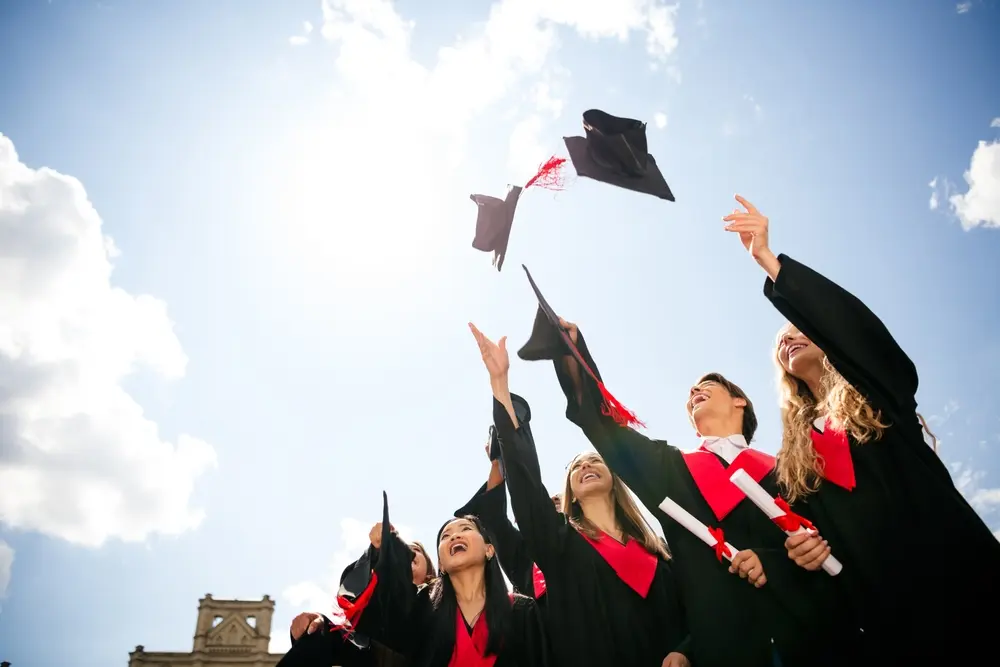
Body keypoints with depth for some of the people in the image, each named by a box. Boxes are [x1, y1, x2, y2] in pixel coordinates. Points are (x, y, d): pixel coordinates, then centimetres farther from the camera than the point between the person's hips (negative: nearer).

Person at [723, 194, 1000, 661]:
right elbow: (801, 530, 19)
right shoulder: (795, 456, 18)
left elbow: (854, 325, -11)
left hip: (955, 579, -3)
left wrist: (768, 260, -16)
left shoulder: (881, 390, 9)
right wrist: (803, 548, -7)